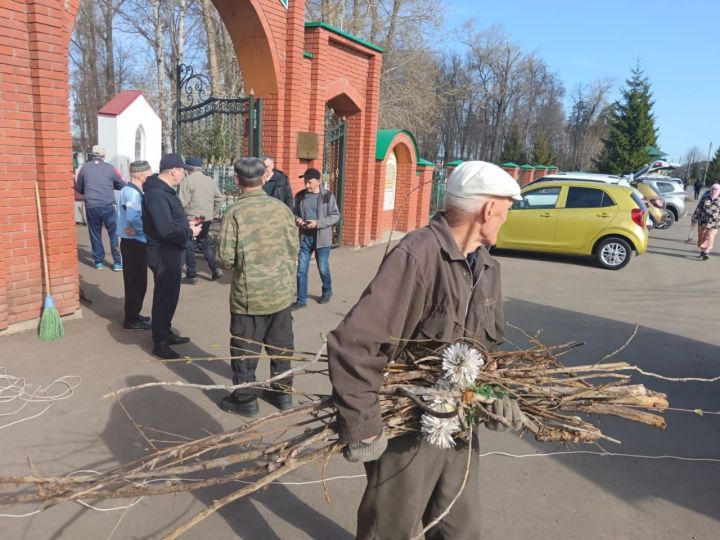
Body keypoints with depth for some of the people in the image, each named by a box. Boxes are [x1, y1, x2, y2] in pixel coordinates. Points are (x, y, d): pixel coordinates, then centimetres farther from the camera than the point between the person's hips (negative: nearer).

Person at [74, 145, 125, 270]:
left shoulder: (85, 168, 7)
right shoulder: (109, 168, 2)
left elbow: (78, 188, 17)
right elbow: (122, 185, 11)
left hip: (91, 207, 2)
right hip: (108, 206, -2)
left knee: (95, 234, 12)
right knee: (114, 233, 5)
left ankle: (99, 261, 16)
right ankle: (117, 262, 3)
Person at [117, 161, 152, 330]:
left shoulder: (133, 191, 13)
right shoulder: (132, 192, -19)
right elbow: (134, 217, -35)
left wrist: (139, 229, -9)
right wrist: (143, 229, -18)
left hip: (136, 242, 10)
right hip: (134, 243, -10)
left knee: (137, 281, 18)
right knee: (135, 282, -1)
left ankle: (133, 314, 30)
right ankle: (131, 320, 8)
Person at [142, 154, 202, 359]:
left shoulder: (164, 190, 11)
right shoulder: (157, 194, -23)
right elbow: (166, 230, -29)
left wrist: (187, 225, 6)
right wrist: (190, 232, -16)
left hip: (171, 253, 10)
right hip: (164, 255, -10)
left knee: (169, 296, 20)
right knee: (165, 298, -1)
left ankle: (166, 333, 34)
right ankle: (159, 343, 11)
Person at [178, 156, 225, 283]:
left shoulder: (187, 181, -14)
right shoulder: (210, 180, 4)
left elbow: (182, 202, -19)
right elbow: (220, 198, 8)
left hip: (192, 218, -6)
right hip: (207, 218, 6)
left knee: (188, 245, 8)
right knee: (204, 242, 22)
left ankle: (192, 275, 13)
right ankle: (215, 269, 14)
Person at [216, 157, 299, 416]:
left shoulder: (235, 212, -14)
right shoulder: (281, 207, -2)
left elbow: (225, 258, -14)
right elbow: (293, 249, 3)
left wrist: (237, 262, 9)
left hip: (249, 295, -4)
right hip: (281, 291, 4)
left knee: (245, 348, 11)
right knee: (281, 345, 16)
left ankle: (245, 399, 21)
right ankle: (283, 392, 30)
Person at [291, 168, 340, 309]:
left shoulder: (328, 196, -7)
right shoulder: (300, 195, 3)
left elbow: (336, 216, -8)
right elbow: (294, 212, 14)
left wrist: (318, 223, -19)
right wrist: (297, 220, -10)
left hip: (321, 238, -3)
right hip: (305, 237, 3)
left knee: (323, 268, 9)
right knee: (301, 270, 4)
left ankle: (327, 292, 36)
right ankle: (301, 300, 15)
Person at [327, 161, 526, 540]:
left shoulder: (488, 267, 2)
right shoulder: (417, 256, -27)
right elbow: (352, 343, -31)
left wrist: (497, 393, -6)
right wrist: (362, 428, -26)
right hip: (408, 429, -7)